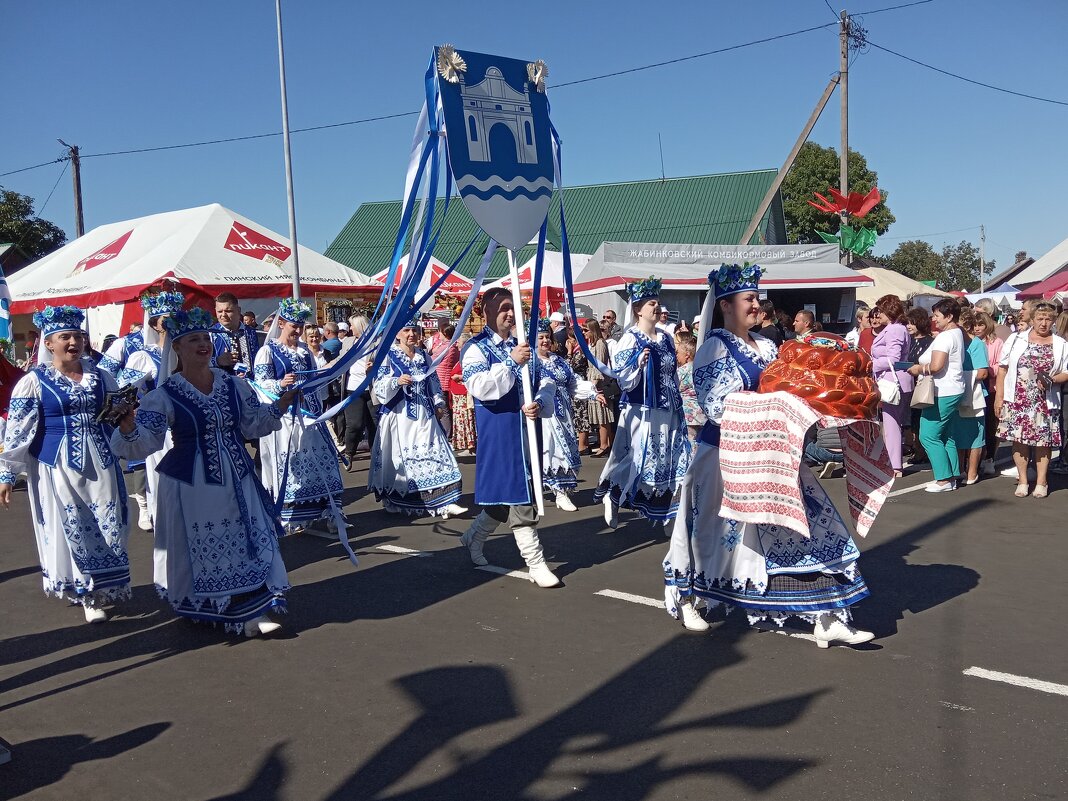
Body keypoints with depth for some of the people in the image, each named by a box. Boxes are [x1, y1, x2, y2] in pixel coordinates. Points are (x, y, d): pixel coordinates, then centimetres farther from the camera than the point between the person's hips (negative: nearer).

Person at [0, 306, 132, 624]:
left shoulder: (100, 376, 6)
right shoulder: (34, 381, -5)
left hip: (101, 463, 3)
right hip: (58, 466, -3)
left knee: (108, 526, 7)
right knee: (70, 531, 4)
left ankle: (103, 586, 25)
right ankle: (87, 594, 17)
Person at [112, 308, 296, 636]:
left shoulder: (233, 384, 3)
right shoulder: (164, 395, -10)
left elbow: (254, 425, 12)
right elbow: (144, 444, -15)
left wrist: (281, 404, 0)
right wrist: (127, 428, -35)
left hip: (237, 480, 4)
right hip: (191, 486, -4)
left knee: (246, 543, 6)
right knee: (199, 551, 5)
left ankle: (249, 611, 16)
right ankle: (202, 609, 25)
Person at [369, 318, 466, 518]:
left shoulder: (424, 356, 14)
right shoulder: (388, 356, -1)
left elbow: (434, 382, 19)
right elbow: (379, 385, -8)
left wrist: (439, 403, 10)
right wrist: (397, 381, -24)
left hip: (424, 415, 4)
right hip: (399, 416, -4)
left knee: (432, 455, -3)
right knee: (399, 458, 0)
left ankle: (444, 502, -5)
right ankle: (397, 501, 15)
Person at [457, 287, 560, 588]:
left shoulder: (522, 345, 13)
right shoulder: (475, 348, -4)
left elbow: (546, 381, 8)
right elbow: (480, 387, -19)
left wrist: (540, 404, -13)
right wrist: (512, 363, -24)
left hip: (528, 428, 6)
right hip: (499, 432, -6)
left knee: (508, 496, 15)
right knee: (519, 497, -4)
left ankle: (473, 537, 36)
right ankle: (535, 563, 5)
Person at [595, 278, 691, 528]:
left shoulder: (665, 338, 11)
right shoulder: (631, 339, -9)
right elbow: (624, 381, -14)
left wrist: (678, 404, 20)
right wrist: (638, 364, -31)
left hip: (668, 411, 7)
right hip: (643, 411, -6)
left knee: (669, 459, 7)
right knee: (639, 458, -4)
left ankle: (664, 506, 18)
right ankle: (611, 495, 16)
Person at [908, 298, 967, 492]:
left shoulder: (945, 337, -16)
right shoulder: (957, 333, 17)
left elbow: (935, 366, -25)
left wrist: (918, 369, -7)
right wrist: (922, 367, 3)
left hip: (942, 394, -11)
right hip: (952, 391, 11)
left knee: (929, 436, -6)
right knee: (946, 437, 14)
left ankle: (944, 479, -5)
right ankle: (951, 477, 17)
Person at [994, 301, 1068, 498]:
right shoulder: (1016, 339, 4)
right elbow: (1002, 369, 4)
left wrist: (1051, 380, -14)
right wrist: (999, 397, -1)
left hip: (1045, 403, 0)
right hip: (1017, 401, 0)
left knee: (1043, 442, 3)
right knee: (1019, 439, 2)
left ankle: (1041, 482, 15)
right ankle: (1022, 481, 14)